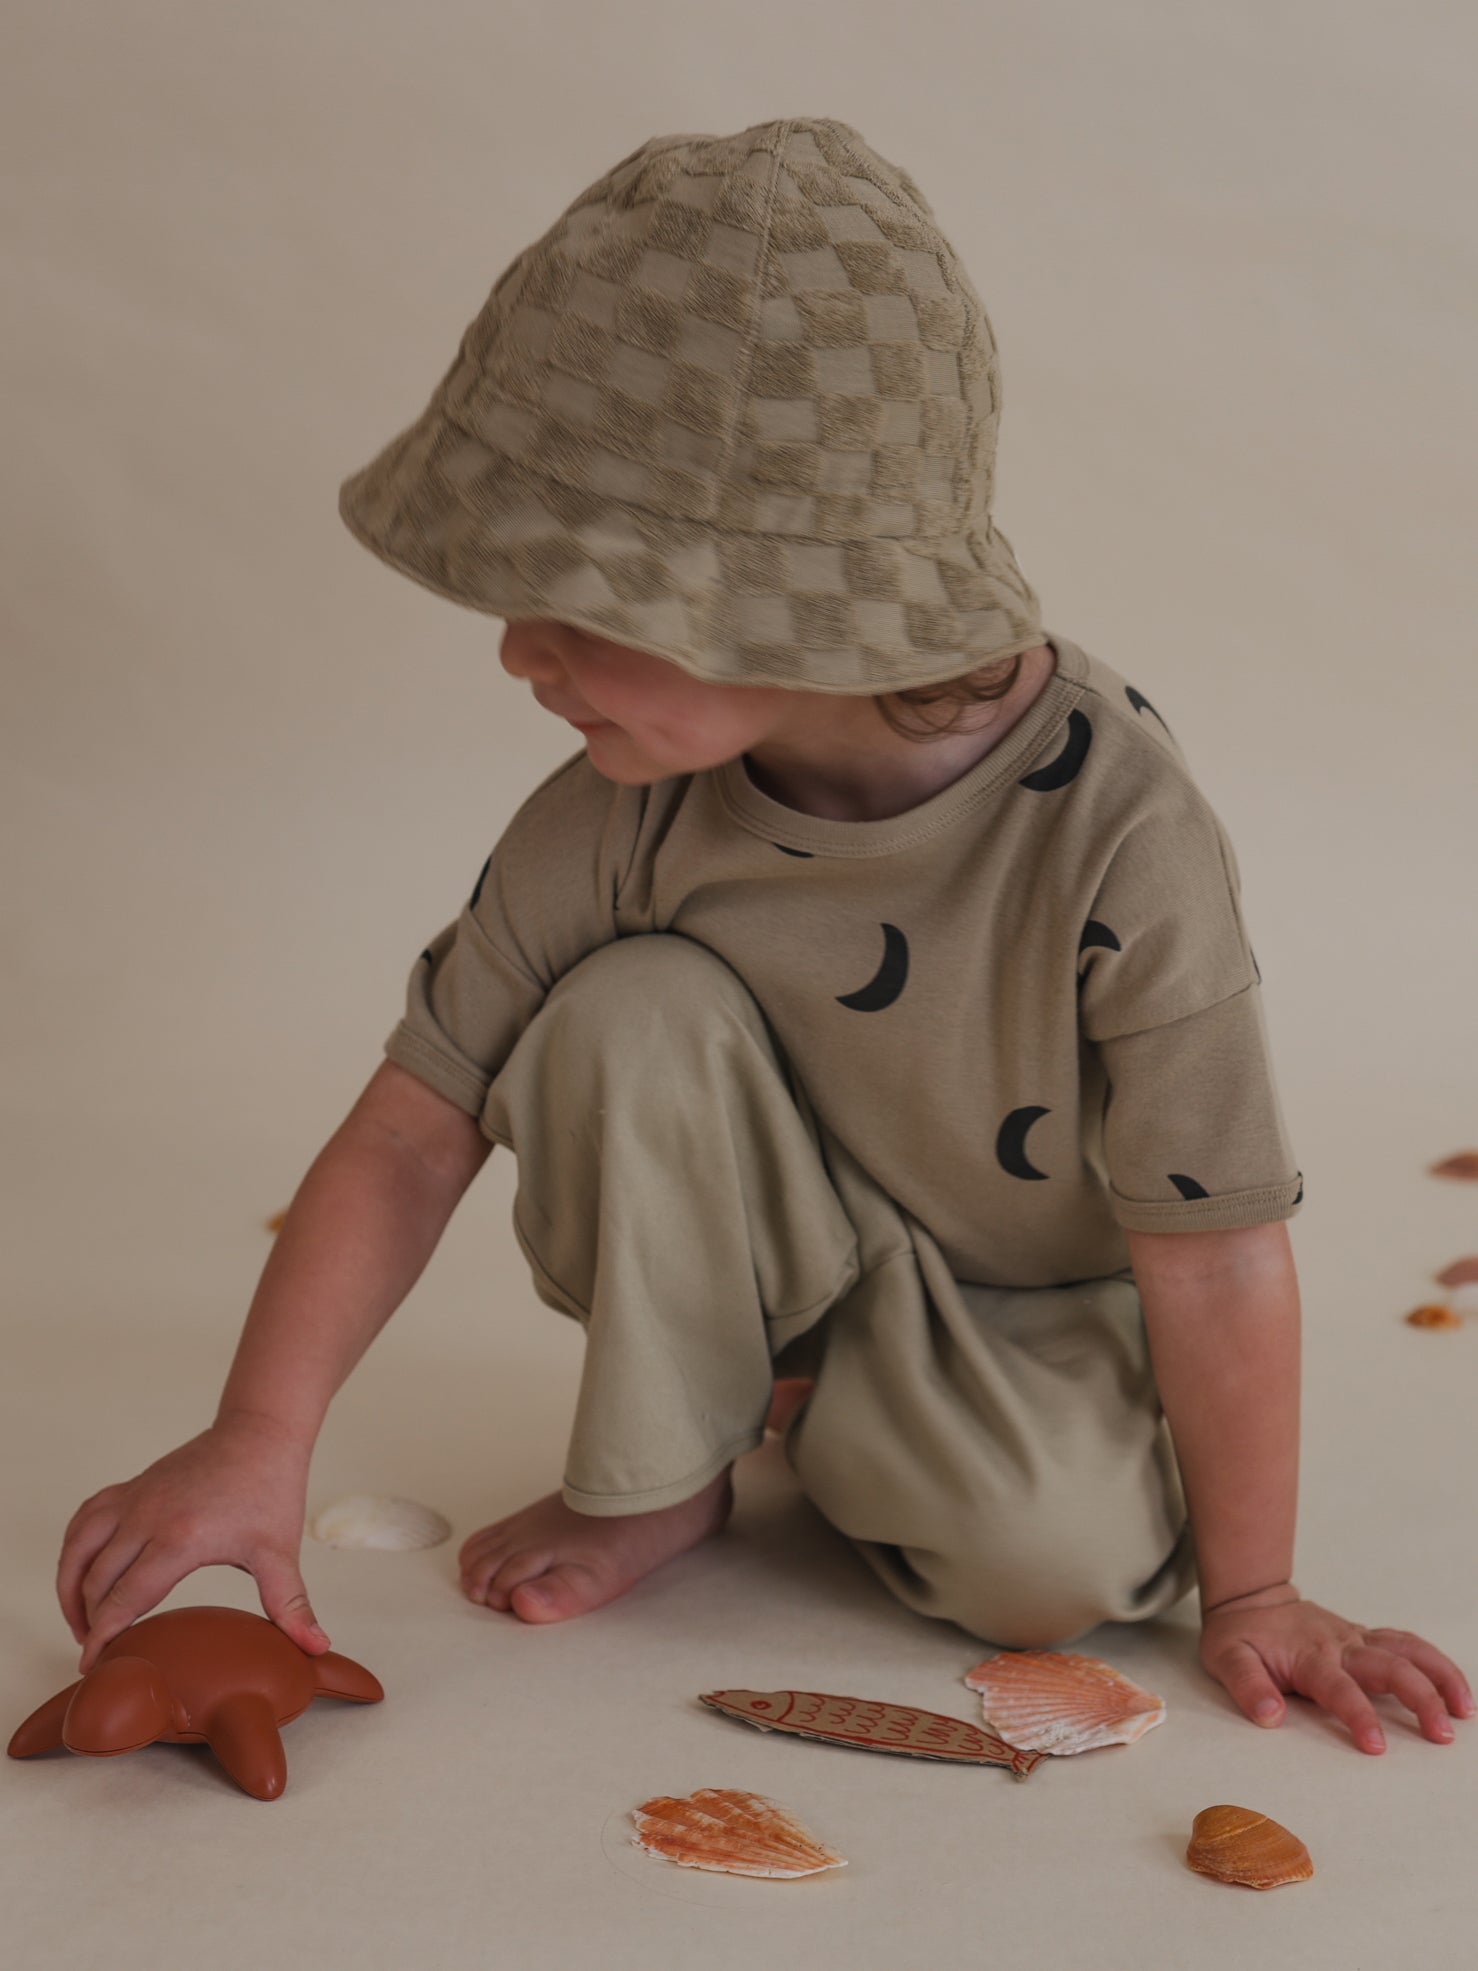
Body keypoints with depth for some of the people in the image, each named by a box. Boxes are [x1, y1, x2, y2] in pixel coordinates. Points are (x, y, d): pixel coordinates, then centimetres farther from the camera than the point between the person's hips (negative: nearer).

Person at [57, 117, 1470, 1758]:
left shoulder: (1118, 834, -34)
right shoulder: (621, 822, -22)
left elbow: (1213, 1248, -25)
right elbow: (412, 1130, -16)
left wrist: (1248, 1594, -16)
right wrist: (258, 1439, -24)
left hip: (1043, 1302, -2)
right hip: (777, 1251, 2)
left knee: (1054, 1563, -30)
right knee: (633, 1015, -27)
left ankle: (816, 1410, 4)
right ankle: (660, 1478, -5)